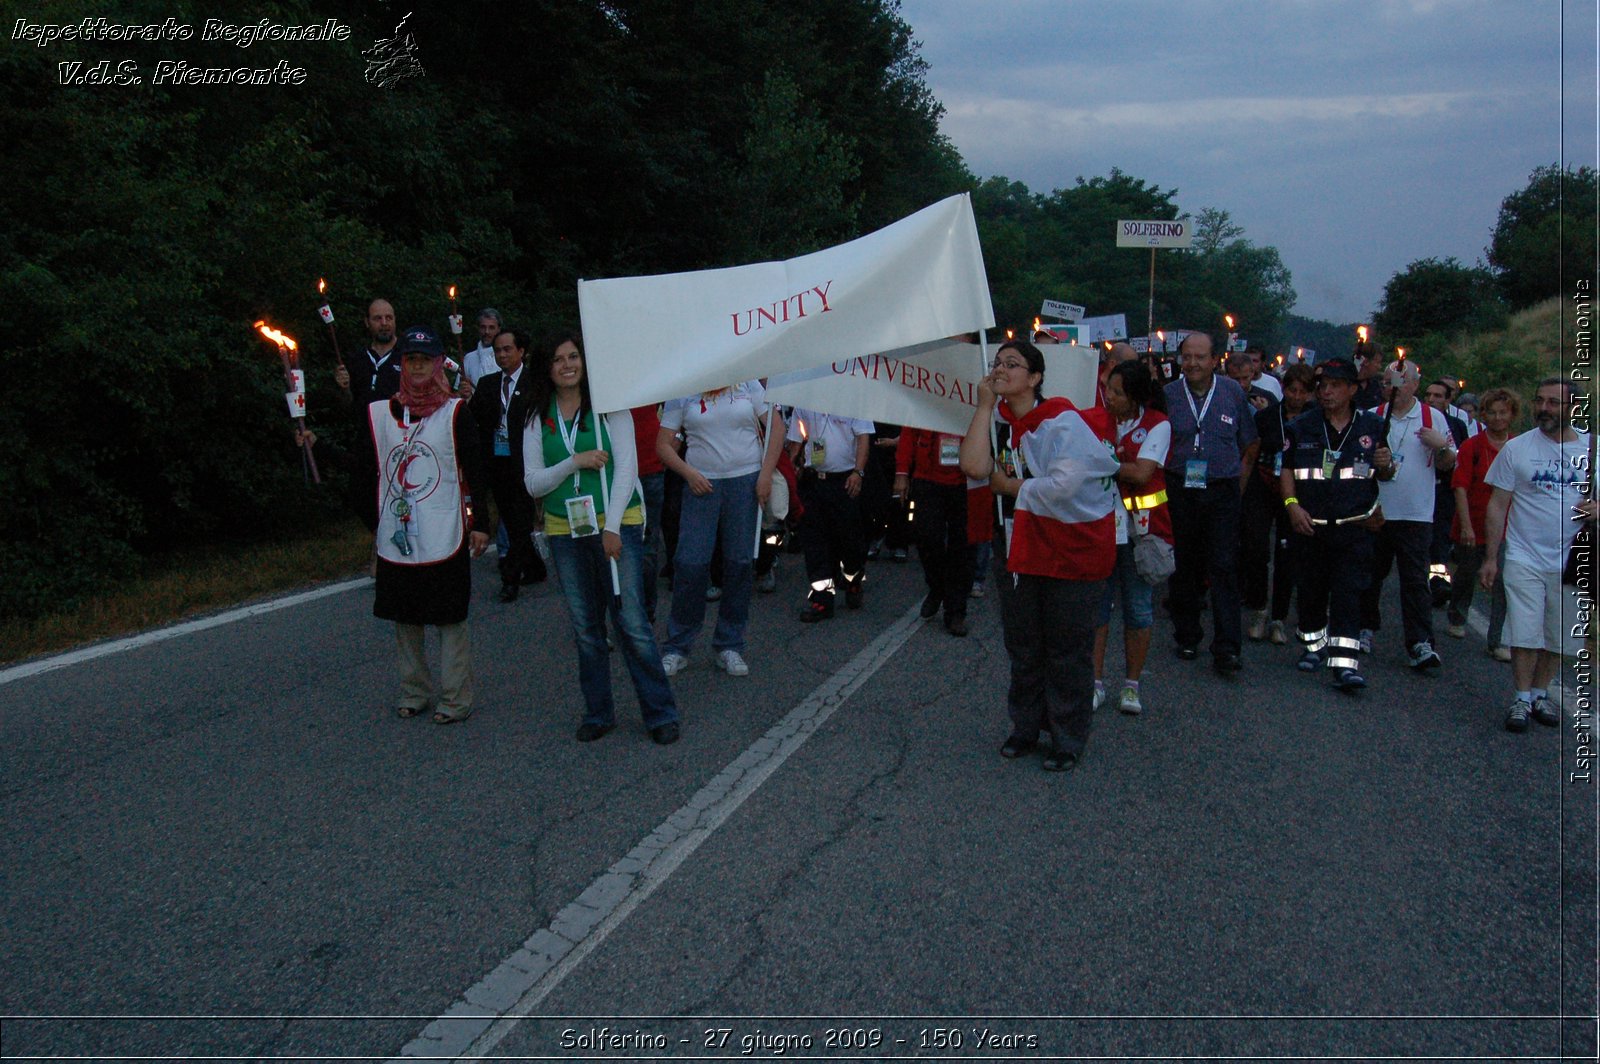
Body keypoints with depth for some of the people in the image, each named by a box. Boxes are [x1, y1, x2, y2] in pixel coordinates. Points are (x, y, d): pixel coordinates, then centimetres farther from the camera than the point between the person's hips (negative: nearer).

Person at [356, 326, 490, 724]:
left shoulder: (455, 412, -3)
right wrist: (373, 521, 8)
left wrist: (480, 524, -6)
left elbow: (476, 473, -3)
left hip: (445, 538, -3)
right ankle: (414, 691, 26)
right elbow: (368, 474, 11)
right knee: (404, 618, 12)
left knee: (451, 619, 2)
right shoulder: (377, 414, 5)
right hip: (395, 538, 3)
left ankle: (456, 699, 11)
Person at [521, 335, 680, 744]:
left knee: (631, 622, -6)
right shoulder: (537, 419, 7)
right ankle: (598, 713, 21)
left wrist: (612, 527, -13)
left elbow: (626, 467, -6)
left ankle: (661, 713, 4)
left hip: (616, 525, -3)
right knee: (585, 629, 9)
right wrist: (575, 462, -13)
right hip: (564, 532, 3)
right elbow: (533, 483, 2)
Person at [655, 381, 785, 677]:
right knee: (690, 563, -7)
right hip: (702, 484, -1)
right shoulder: (682, 393, 4)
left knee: (739, 564, 3)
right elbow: (663, 444, 5)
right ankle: (677, 647, 6)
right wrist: (688, 473, -10)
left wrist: (766, 474, -4)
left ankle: (729, 646, 15)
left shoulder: (748, 384, 5)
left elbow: (775, 425, 5)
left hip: (746, 482, 1)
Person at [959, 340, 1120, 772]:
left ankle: (1069, 739, 18)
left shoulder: (1062, 421, -16)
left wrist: (1009, 486, -15)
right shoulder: (998, 420, 2)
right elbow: (974, 466, -17)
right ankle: (1026, 726, 33)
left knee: (1067, 651, 4)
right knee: (1022, 647, 17)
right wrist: (984, 405, -15)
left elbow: (1063, 484, -29)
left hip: (1071, 549, -6)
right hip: (1017, 548, 6)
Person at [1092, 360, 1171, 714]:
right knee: (1095, 603, 4)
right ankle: (1096, 682, 14)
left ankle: (1131, 685, 18)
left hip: (1140, 528, -2)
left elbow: (1141, 473, -14)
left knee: (1139, 608, 6)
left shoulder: (1157, 424, -5)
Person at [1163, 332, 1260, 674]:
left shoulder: (1233, 393, 3)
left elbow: (1251, 444, 10)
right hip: (1180, 491, 1)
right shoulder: (1168, 395, 1)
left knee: (1224, 568, -6)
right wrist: (1163, 484, 0)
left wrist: (1239, 484, 3)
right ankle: (1187, 637, 22)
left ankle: (1226, 649, -6)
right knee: (1184, 566, 9)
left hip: (1222, 492, -1)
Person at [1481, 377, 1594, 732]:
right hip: (1525, 559, -2)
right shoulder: (1517, 448, -2)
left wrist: (1596, 510, -12)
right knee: (1525, 635, -5)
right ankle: (1522, 699, 8)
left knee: (1560, 638, 9)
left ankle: (1540, 693, 26)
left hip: (1571, 561, 2)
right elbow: (1497, 506, 1)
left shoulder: (1592, 449, 2)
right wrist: (1490, 557, -1)